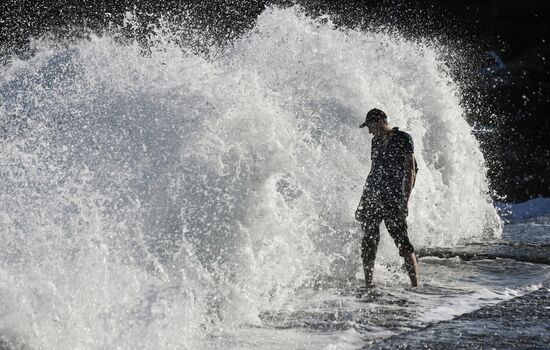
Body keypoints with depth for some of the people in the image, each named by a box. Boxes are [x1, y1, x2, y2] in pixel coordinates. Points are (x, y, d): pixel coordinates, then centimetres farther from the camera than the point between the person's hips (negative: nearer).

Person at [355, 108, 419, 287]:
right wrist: (362, 202, 20)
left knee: (402, 241, -11)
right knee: (369, 241, 4)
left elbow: (410, 171, -7)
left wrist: (405, 201, -15)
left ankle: (415, 285, -10)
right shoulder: (376, 141, 17)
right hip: (372, 197, 6)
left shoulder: (403, 138, -3)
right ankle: (368, 284, 11)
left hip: (393, 199, -6)